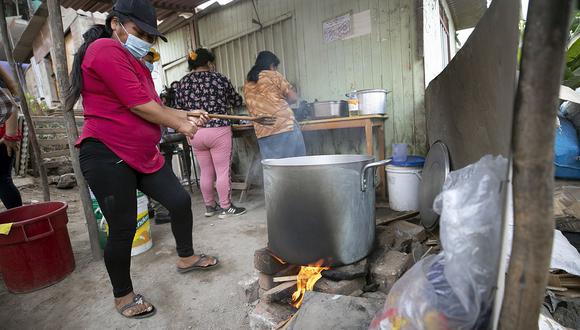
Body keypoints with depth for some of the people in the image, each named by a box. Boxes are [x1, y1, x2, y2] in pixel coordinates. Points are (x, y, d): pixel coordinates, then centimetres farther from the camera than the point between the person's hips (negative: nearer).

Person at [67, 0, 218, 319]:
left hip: (144, 155, 9)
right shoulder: (105, 50, -10)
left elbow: (156, 106, 20)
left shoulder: (137, 64, 21)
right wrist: (182, 126, -7)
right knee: (123, 229, 0)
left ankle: (186, 257, 31)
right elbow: (141, 106, -18)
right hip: (107, 156, -9)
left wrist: (187, 115, 5)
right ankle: (123, 297, 23)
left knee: (180, 200, 8)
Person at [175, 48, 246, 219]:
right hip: (218, 130, -4)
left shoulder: (183, 82, 9)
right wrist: (223, 102, 29)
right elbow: (237, 101, 9)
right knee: (223, 171, 3)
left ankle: (209, 206, 26)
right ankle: (226, 207, 11)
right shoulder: (219, 78, 0)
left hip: (194, 133, 5)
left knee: (206, 172, 14)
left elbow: (179, 108, 10)